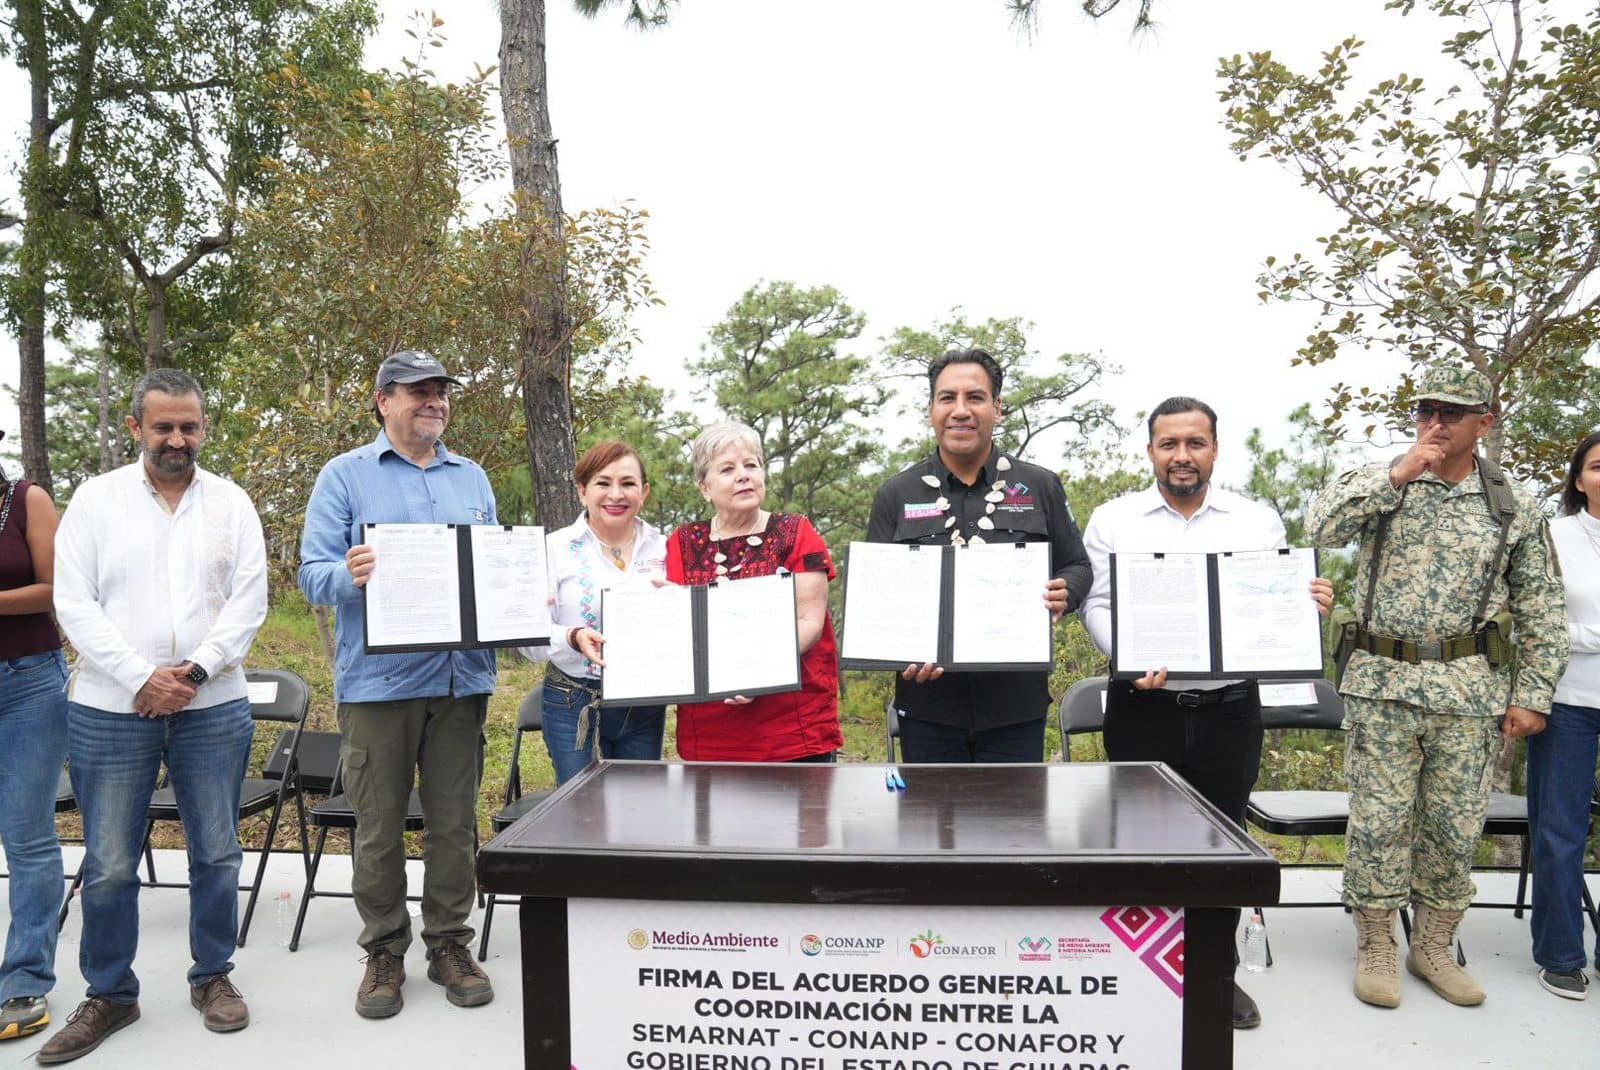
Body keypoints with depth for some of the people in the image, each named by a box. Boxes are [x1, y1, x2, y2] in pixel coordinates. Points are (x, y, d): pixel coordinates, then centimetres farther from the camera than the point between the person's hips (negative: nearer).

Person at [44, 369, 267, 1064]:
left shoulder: (231, 504, 5)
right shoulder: (97, 499, 2)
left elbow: (248, 601, 0)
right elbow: (74, 603, -3)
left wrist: (193, 672, -12)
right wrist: (142, 679, -12)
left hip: (213, 709, 1)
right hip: (111, 711, -1)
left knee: (216, 852, 9)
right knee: (108, 864, 6)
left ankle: (213, 977, 26)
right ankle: (109, 995, 23)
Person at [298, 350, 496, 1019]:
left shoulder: (472, 479, 15)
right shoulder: (345, 476, 3)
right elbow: (312, 573, -4)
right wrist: (350, 576, -26)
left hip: (462, 675, 3)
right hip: (378, 679, -3)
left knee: (455, 821, 9)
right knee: (379, 826, 6)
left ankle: (450, 944, 23)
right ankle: (384, 950, 22)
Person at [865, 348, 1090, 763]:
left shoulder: (1041, 487, 6)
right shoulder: (896, 495, 5)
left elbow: (1077, 567, 12)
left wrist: (1063, 595, -12)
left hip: (1017, 702, 0)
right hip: (927, 702, 0)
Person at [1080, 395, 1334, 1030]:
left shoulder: (1258, 521, 6)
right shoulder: (1113, 520, 2)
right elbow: (1098, 606, -4)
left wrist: (1310, 606, -19)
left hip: (1229, 708, 1)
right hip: (1143, 707, -1)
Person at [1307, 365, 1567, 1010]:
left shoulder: (1514, 510, 6)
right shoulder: (1379, 484, 3)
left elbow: (1542, 612, 8)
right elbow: (1321, 527, -16)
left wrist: (1532, 695, 3)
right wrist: (1398, 475, -18)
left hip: (1470, 691, 2)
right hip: (1384, 685, -1)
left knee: (1455, 825, 9)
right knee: (1379, 819, 2)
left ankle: (1433, 948, 26)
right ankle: (1375, 950, 16)